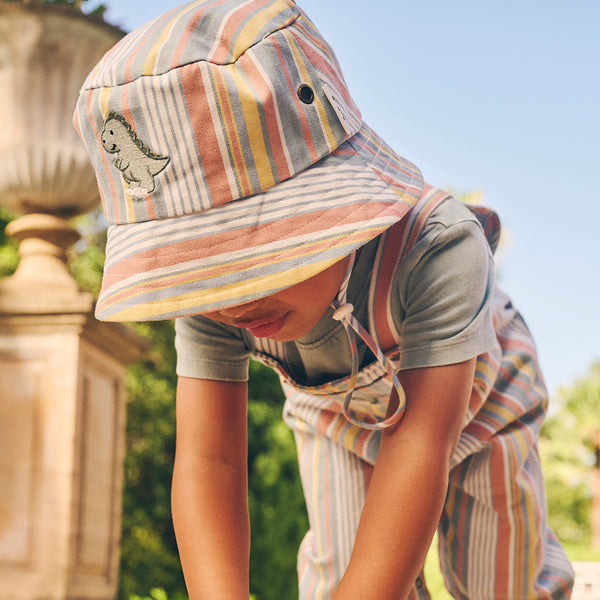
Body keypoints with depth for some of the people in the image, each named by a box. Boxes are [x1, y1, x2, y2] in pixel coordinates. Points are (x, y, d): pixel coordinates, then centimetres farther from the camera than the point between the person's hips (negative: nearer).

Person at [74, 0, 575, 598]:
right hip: (340, 417, 2)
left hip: (470, 407, -2)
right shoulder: (205, 283, -34)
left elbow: (419, 448, -49)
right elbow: (206, 463, -37)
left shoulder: (437, 245, -47)